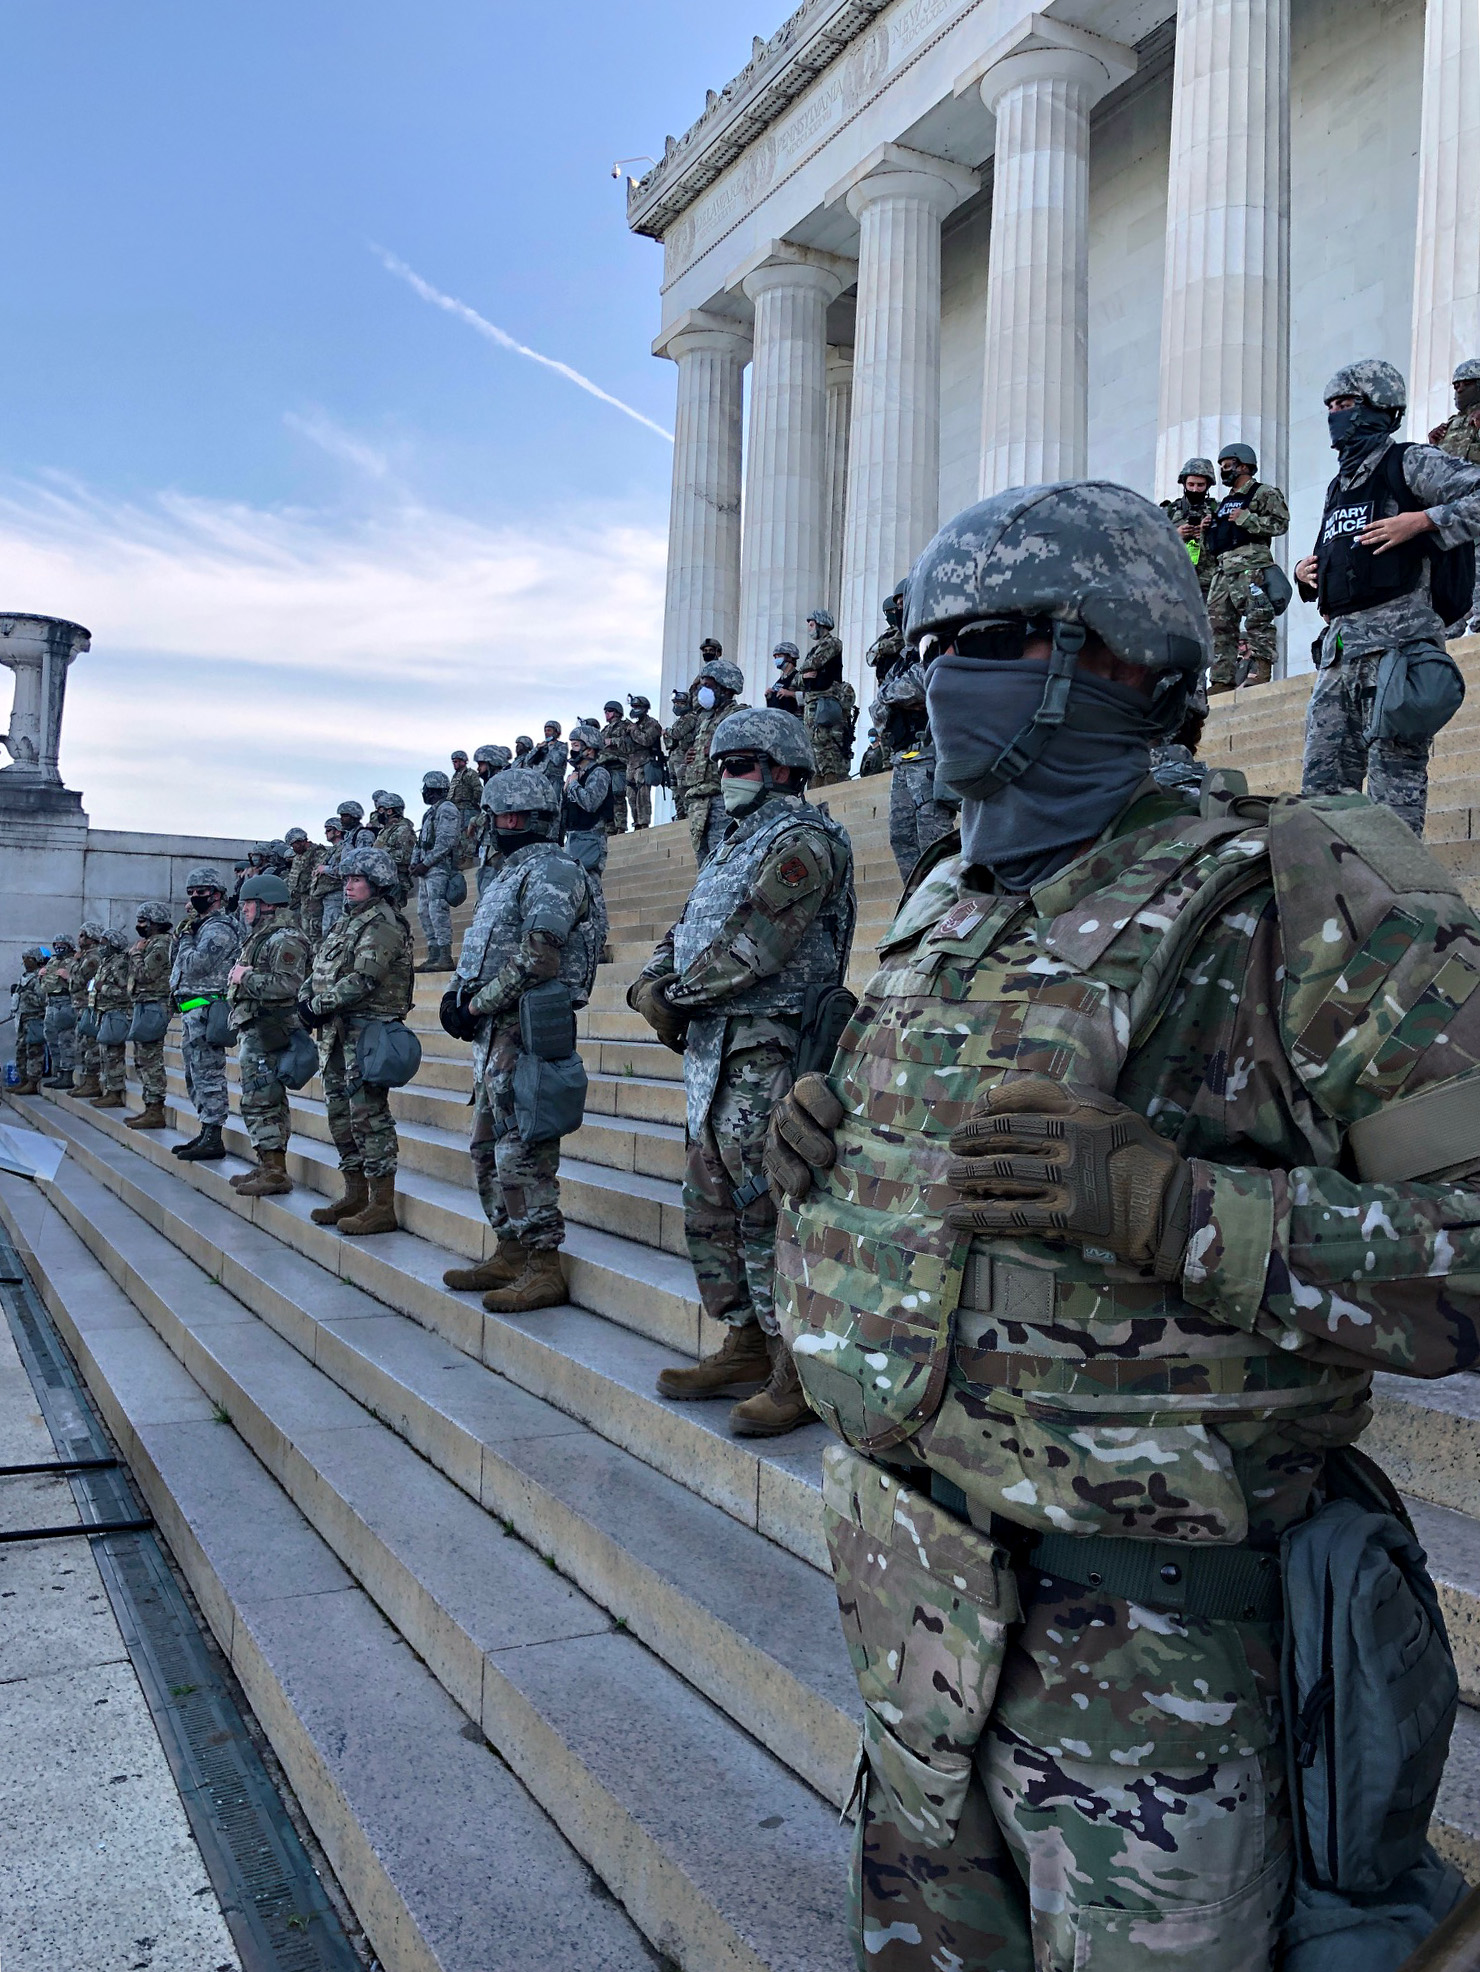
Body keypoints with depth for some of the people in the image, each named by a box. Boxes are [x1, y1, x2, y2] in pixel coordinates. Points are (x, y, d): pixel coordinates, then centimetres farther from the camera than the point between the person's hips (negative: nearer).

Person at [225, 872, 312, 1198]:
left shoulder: (284, 940, -14)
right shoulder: (261, 937, 19)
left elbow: (286, 986, -26)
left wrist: (245, 978, -16)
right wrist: (237, 975, 6)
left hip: (267, 1034, -11)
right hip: (253, 1030, 11)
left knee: (261, 1102, -10)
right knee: (266, 1102, 14)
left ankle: (276, 1173, -8)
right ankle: (267, 1166, 21)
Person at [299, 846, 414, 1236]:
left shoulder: (383, 922, -11)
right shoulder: (348, 921, 20)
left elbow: (363, 980, -20)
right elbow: (320, 970, 20)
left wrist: (320, 1004, -14)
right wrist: (306, 997, 1)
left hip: (367, 1028, -10)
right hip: (337, 1030, 10)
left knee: (368, 1114, -10)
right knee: (341, 1113, 14)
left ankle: (382, 1206, -7)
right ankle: (355, 1194, 24)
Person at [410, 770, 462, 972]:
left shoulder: (446, 810, -8)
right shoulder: (430, 812, 23)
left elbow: (446, 842, -17)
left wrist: (425, 863, -17)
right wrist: (415, 862, 8)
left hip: (439, 867, -10)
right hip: (426, 870, 10)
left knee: (438, 911, -14)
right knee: (424, 912, 9)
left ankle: (445, 957, -15)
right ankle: (433, 955, 12)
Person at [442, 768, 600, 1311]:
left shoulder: (550, 869, -10)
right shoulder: (510, 872, 22)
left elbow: (537, 956, -22)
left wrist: (482, 1002, -14)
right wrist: (462, 994, 7)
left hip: (527, 1029, -11)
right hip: (496, 1029, 11)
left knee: (522, 1152, -10)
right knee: (488, 1147, 15)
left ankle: (544, 1270, -4)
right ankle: (510, 1255, 25)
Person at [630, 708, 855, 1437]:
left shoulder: (801, 841, -10)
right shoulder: (733, 849, 22)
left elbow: (754, 946, -21)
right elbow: (683, 934, 18)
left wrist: (676, 995, -10)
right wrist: (650, 984, -3)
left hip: (766, 1055, -10)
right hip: (715, 1053, 10)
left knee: (765, 1214, -8)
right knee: (711, 1211, 14)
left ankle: (801, 1371, 1)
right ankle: (747, 1348, 25)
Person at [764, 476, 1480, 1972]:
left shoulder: (1307, 896, -17)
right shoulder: (945, 910, 5)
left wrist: (1160, 1204, -32)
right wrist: (824, 1138, -1)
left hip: (1125, 1624, -6)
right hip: (899, 1560, 7)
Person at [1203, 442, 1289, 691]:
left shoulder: (1265, 493, 7)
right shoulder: (1223, 503, 29)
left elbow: (1280, 522, -8)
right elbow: (1209, 543, 33)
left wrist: (1245, 519, -12)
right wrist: (1206, 530, 12)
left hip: (1249, 565, -8)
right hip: (1221, 569, 8)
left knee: (1256, 619, -15)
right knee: (1219, 623, 1)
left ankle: (1259, 671, -19)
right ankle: (1222, 680, 1)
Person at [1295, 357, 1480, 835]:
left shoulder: (1410, 464, 3)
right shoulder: (1339, 486, 26)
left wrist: (1420, 521, -15)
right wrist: (1307, 574, 15)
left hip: (1396, 641, -8)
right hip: (1339, 647, 8)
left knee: (1395, 785, -9)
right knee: (1322, 787, 5)